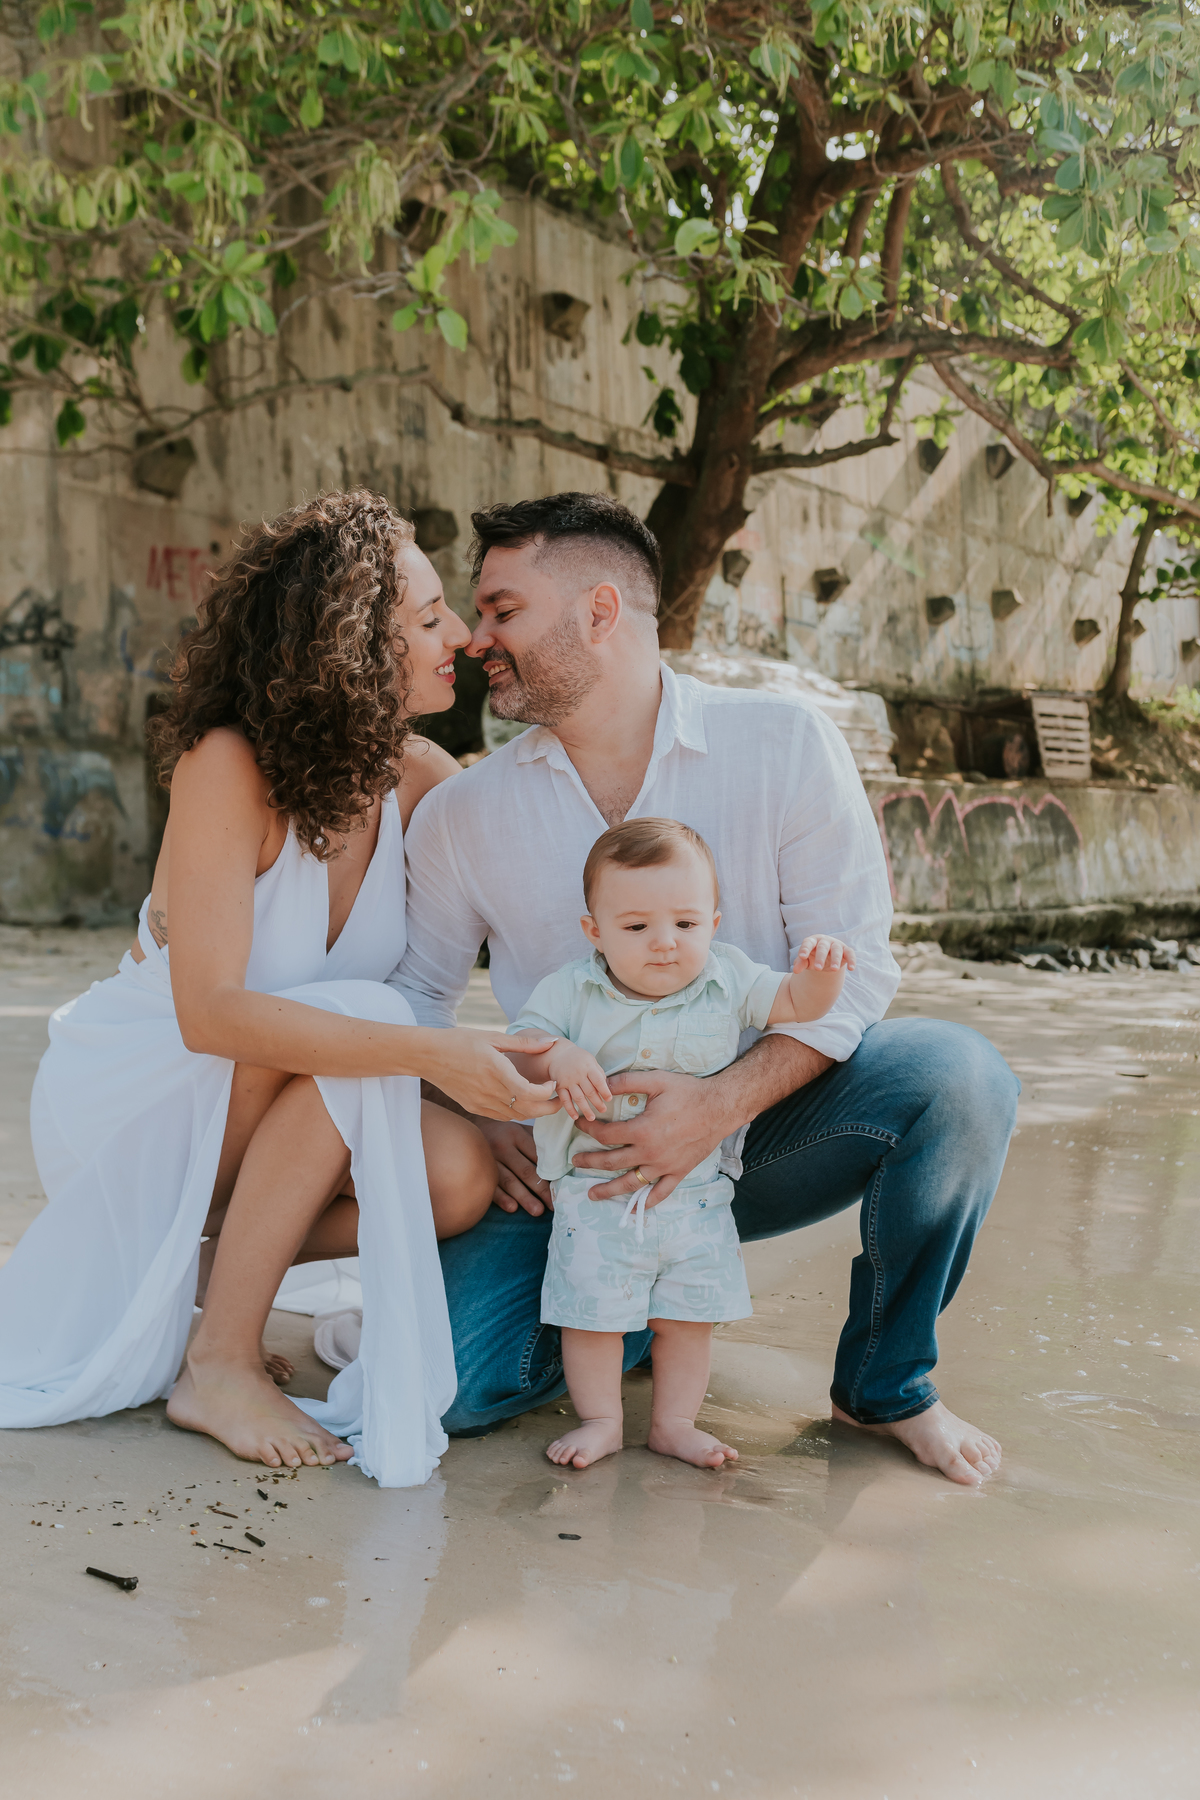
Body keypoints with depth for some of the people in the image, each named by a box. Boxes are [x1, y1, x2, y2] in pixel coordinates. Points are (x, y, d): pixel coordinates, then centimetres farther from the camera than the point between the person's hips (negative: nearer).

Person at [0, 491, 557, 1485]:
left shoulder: (416, 777, -7)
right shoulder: (228, 767, -26)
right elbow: (210, 1013, -34)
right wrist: (431, 1052, -41)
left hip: (247, 1110, 5)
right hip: (125, 1100, -5)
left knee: (461, 1176, -20)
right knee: (358, 1025, -32)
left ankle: (198, 1262, 1)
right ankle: (220, 1366, -19)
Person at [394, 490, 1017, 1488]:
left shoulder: (784, 742, -9)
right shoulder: (460, 813, -1)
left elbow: (850, 966, -12)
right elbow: (415, 995, 9)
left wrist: (720, 1105, -26)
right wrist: (480, 1117, -10)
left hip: (759, 1132, -1)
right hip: (578, 1167, 1)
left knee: (957, 1076, -29)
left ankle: (887, 1382, -5)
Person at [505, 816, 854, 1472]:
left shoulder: (727, 981, -4)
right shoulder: (572, 991, -8)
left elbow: (795, 1004, -4)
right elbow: (520, 1047, -7)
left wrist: (819, 972, -26)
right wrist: (558, 1059, -29)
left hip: (695, 1198, 1)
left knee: (689, 1317, 8)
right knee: (591, 1313, 4)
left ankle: (673, 1422, 26)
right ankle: (600, 1420, 23)